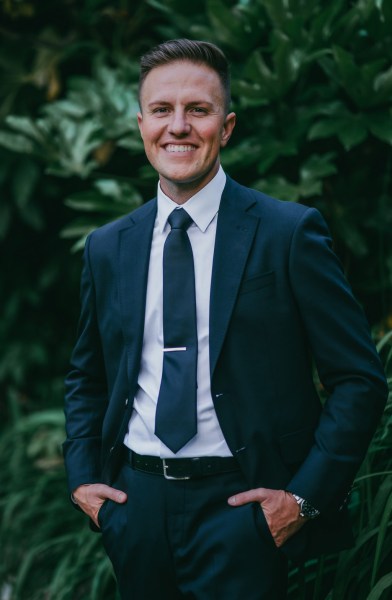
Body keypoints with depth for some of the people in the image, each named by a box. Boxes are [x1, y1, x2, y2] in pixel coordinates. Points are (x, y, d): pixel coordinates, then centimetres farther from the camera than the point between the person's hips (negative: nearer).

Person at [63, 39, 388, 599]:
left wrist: (306, 496, -12)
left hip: (240, 506, -4)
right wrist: (82, 475, 7)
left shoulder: (289, 232, -6)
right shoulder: (107, 247, 8)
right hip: (135, 504, 4)